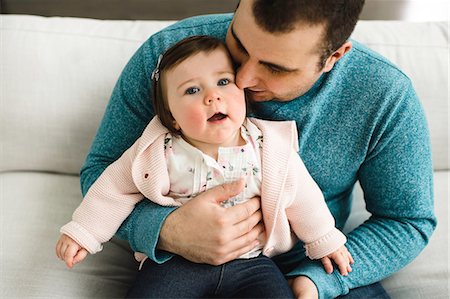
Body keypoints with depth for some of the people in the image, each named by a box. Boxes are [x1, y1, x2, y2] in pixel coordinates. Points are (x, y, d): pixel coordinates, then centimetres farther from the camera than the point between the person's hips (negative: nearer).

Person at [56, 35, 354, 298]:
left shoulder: (271, 146, -7)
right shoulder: (157, 152, -10)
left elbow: (300, 195, 5)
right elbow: (116, 188, 1)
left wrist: (324, 241, 14)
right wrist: (82, 232, 0)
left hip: (252, 261, 1)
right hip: (180, 262, 0)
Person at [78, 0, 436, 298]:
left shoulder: (385, 97, -18)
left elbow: (410, 220, -7)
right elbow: (100, 169, -10)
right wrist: (165, 230, -31)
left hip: (310, 268, 3)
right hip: (187, 262, -2)